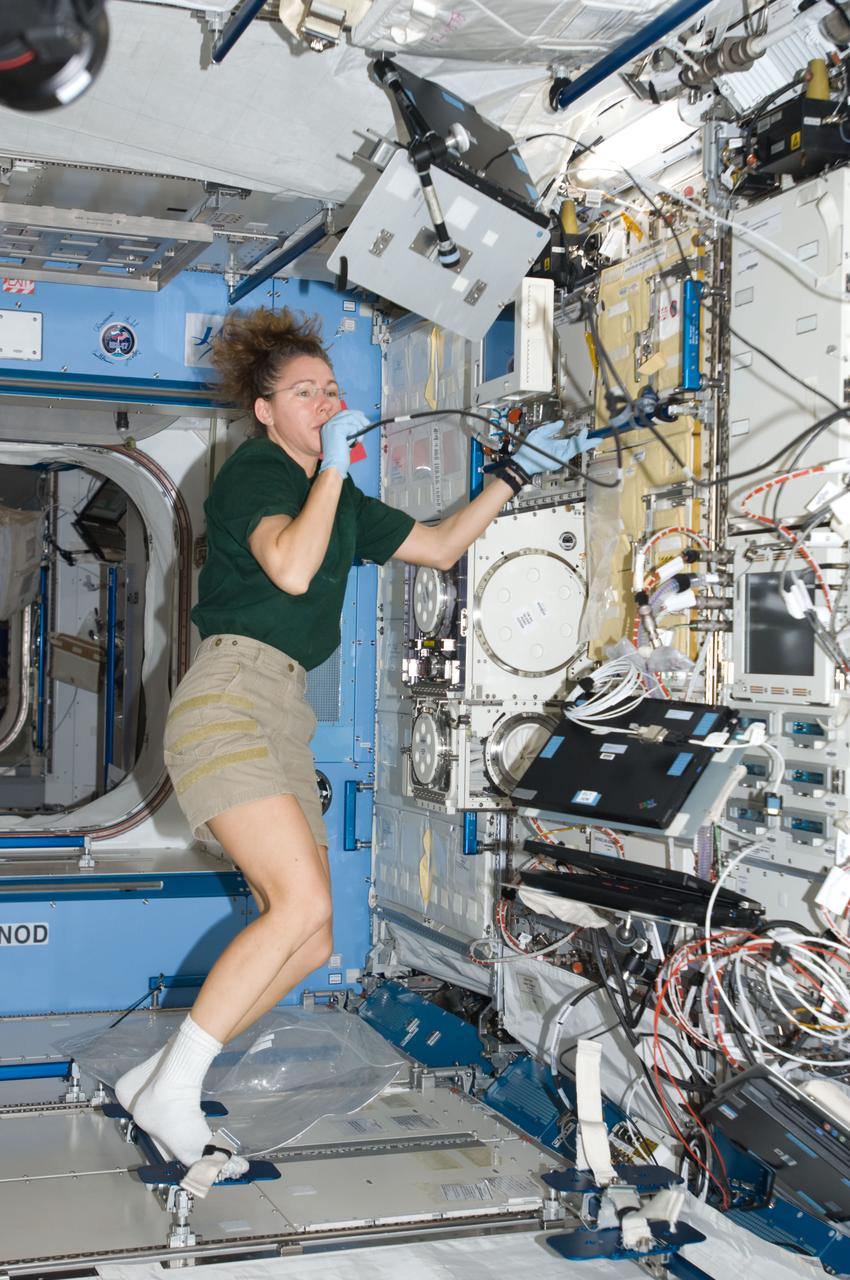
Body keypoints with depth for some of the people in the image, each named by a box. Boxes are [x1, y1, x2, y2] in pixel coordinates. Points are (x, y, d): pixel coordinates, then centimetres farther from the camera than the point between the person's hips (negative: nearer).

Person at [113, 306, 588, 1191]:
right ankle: (172, 1094, -14)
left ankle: (157, 1083, 8)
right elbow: (291, 568, -20)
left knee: (308, 943, 1)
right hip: (228, 695, -9)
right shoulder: (252, 472, -2)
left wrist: (515, 473, 26)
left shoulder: (340, 502, 23)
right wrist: (334, 465, -12)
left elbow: (440, 546, 29)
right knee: (302, 904, -22)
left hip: (282, 717, 9)